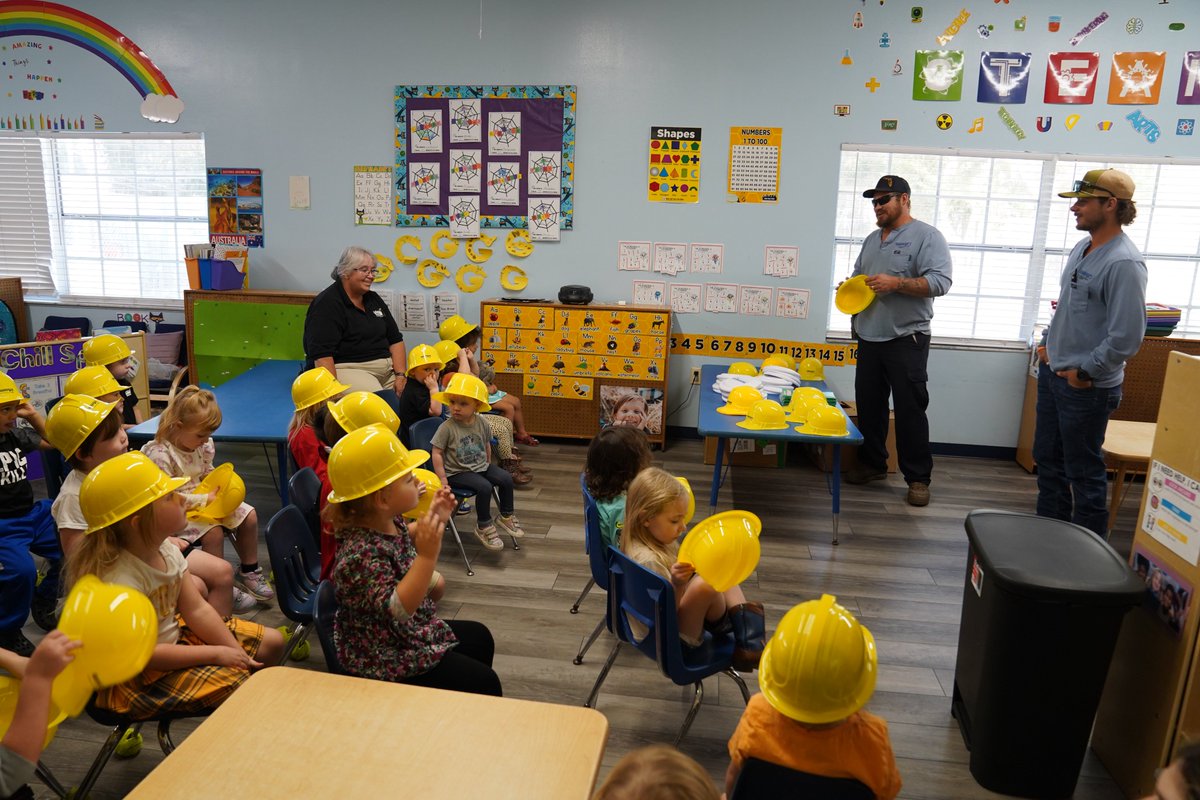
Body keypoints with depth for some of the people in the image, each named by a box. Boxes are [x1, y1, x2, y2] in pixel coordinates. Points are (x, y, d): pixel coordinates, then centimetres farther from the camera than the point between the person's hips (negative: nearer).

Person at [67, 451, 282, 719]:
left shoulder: (166, 549, -6)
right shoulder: (119, 579, -31)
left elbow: (197, 609, -3)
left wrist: (237, 654, -13)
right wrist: (217, 654, -23)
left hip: (174, 635, 8)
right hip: (137, 676, -8)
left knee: (273, 642, 4)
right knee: (240, 686, -24)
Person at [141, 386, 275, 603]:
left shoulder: (203, 445, 0)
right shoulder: (160, 454, -23)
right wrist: (205, 499, -25)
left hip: (205, 500, 8)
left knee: (249, 516, -2)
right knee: (214, 532, -29)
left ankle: (249, 571, 14)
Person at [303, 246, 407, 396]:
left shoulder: (374, 300, 18)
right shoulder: (327, 304, -6)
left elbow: (395, 339, 16)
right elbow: (321, 355, -16)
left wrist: (400, 375, -1)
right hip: (347, 368, -7)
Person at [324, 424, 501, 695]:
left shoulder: (386, 523, -6)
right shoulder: (361, 554, -34)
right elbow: (397, 609, -39)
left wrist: (435, 519, 1)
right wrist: (428, 554, -47)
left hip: (414, 631, 10)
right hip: (387, 657, -10)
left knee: (480, 637, 25)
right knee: (484, 682, -9)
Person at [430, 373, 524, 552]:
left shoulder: (482, 424, -2)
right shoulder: (447, 428, -17)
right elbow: (437, 453, -13)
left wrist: (488, 465, 16)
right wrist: (442, 478, -16)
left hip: (481, 467, 6)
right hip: (457, 472, -6)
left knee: (506, 479, -7)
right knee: (484, 487, -26)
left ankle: (506, 516, 14)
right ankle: (483, 527, -8)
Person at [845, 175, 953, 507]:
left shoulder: (927, 236, -5)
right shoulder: (872, 239, 18)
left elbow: (940, 281, -14)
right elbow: (858, 276, 28)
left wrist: (896, 283, -24)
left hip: (906, 340, -7)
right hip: (869, 339, 7)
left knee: (910, 410, -4)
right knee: (869, 405, 11)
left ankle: (918, 478, 4)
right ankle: (872, 463, 25)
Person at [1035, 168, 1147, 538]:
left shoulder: (1123, 262, -21)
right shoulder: (1082, 249, 8)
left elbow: (1127, 336, -25)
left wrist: (1084, 372, -17)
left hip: (1087, 387, -9)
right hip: (1053, 374, 9)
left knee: (1083, 472, 4)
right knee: (1047, 461, 18)